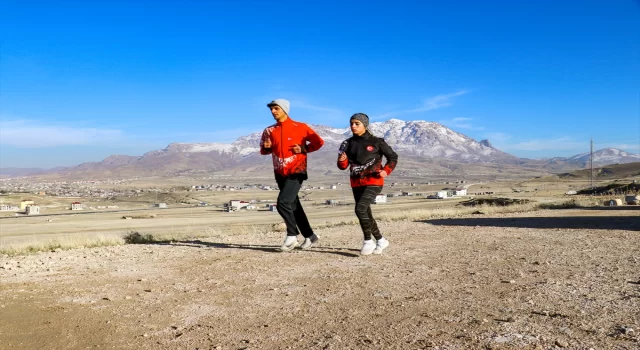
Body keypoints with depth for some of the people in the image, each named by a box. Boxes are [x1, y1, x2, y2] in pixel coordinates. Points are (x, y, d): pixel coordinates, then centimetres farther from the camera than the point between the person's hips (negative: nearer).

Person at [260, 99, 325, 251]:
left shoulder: (300, 127, -5)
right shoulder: (269, 130, 7)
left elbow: (319, 142, 1)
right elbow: (263, 151, 14)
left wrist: (303, 149, -11)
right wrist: (266, 147, -8)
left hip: (296, 172, -6)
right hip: (280, 174, 6)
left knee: (283, 203, -19)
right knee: (293, 206, 11)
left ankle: (292, 236, -3)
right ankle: (310, 236, 25)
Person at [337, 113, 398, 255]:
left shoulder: (376, 142, -7)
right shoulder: (348, 143, 5)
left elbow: (393, 157, 3)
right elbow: (343, 166, 6)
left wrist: (386, 170, -13)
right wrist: (342, 161, -16)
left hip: (373, 182, -6)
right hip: (356, 183, 6)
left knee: (360, 209, -22)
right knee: (366, 214, 12)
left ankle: (368, 241, -6)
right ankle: (381, 240, 31)